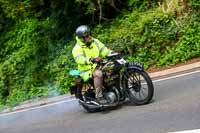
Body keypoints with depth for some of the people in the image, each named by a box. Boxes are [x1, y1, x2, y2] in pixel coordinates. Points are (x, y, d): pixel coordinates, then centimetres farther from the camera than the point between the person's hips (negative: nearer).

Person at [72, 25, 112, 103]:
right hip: (87, 70, -6)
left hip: (99, 66, 6)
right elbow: (79, 59, -27)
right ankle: (99, 96, -29)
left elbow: (104, 50, 7)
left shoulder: (95, 42, 9)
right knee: (98, 74, -36)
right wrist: (91, 60, -43)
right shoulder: (77, 48, -10)